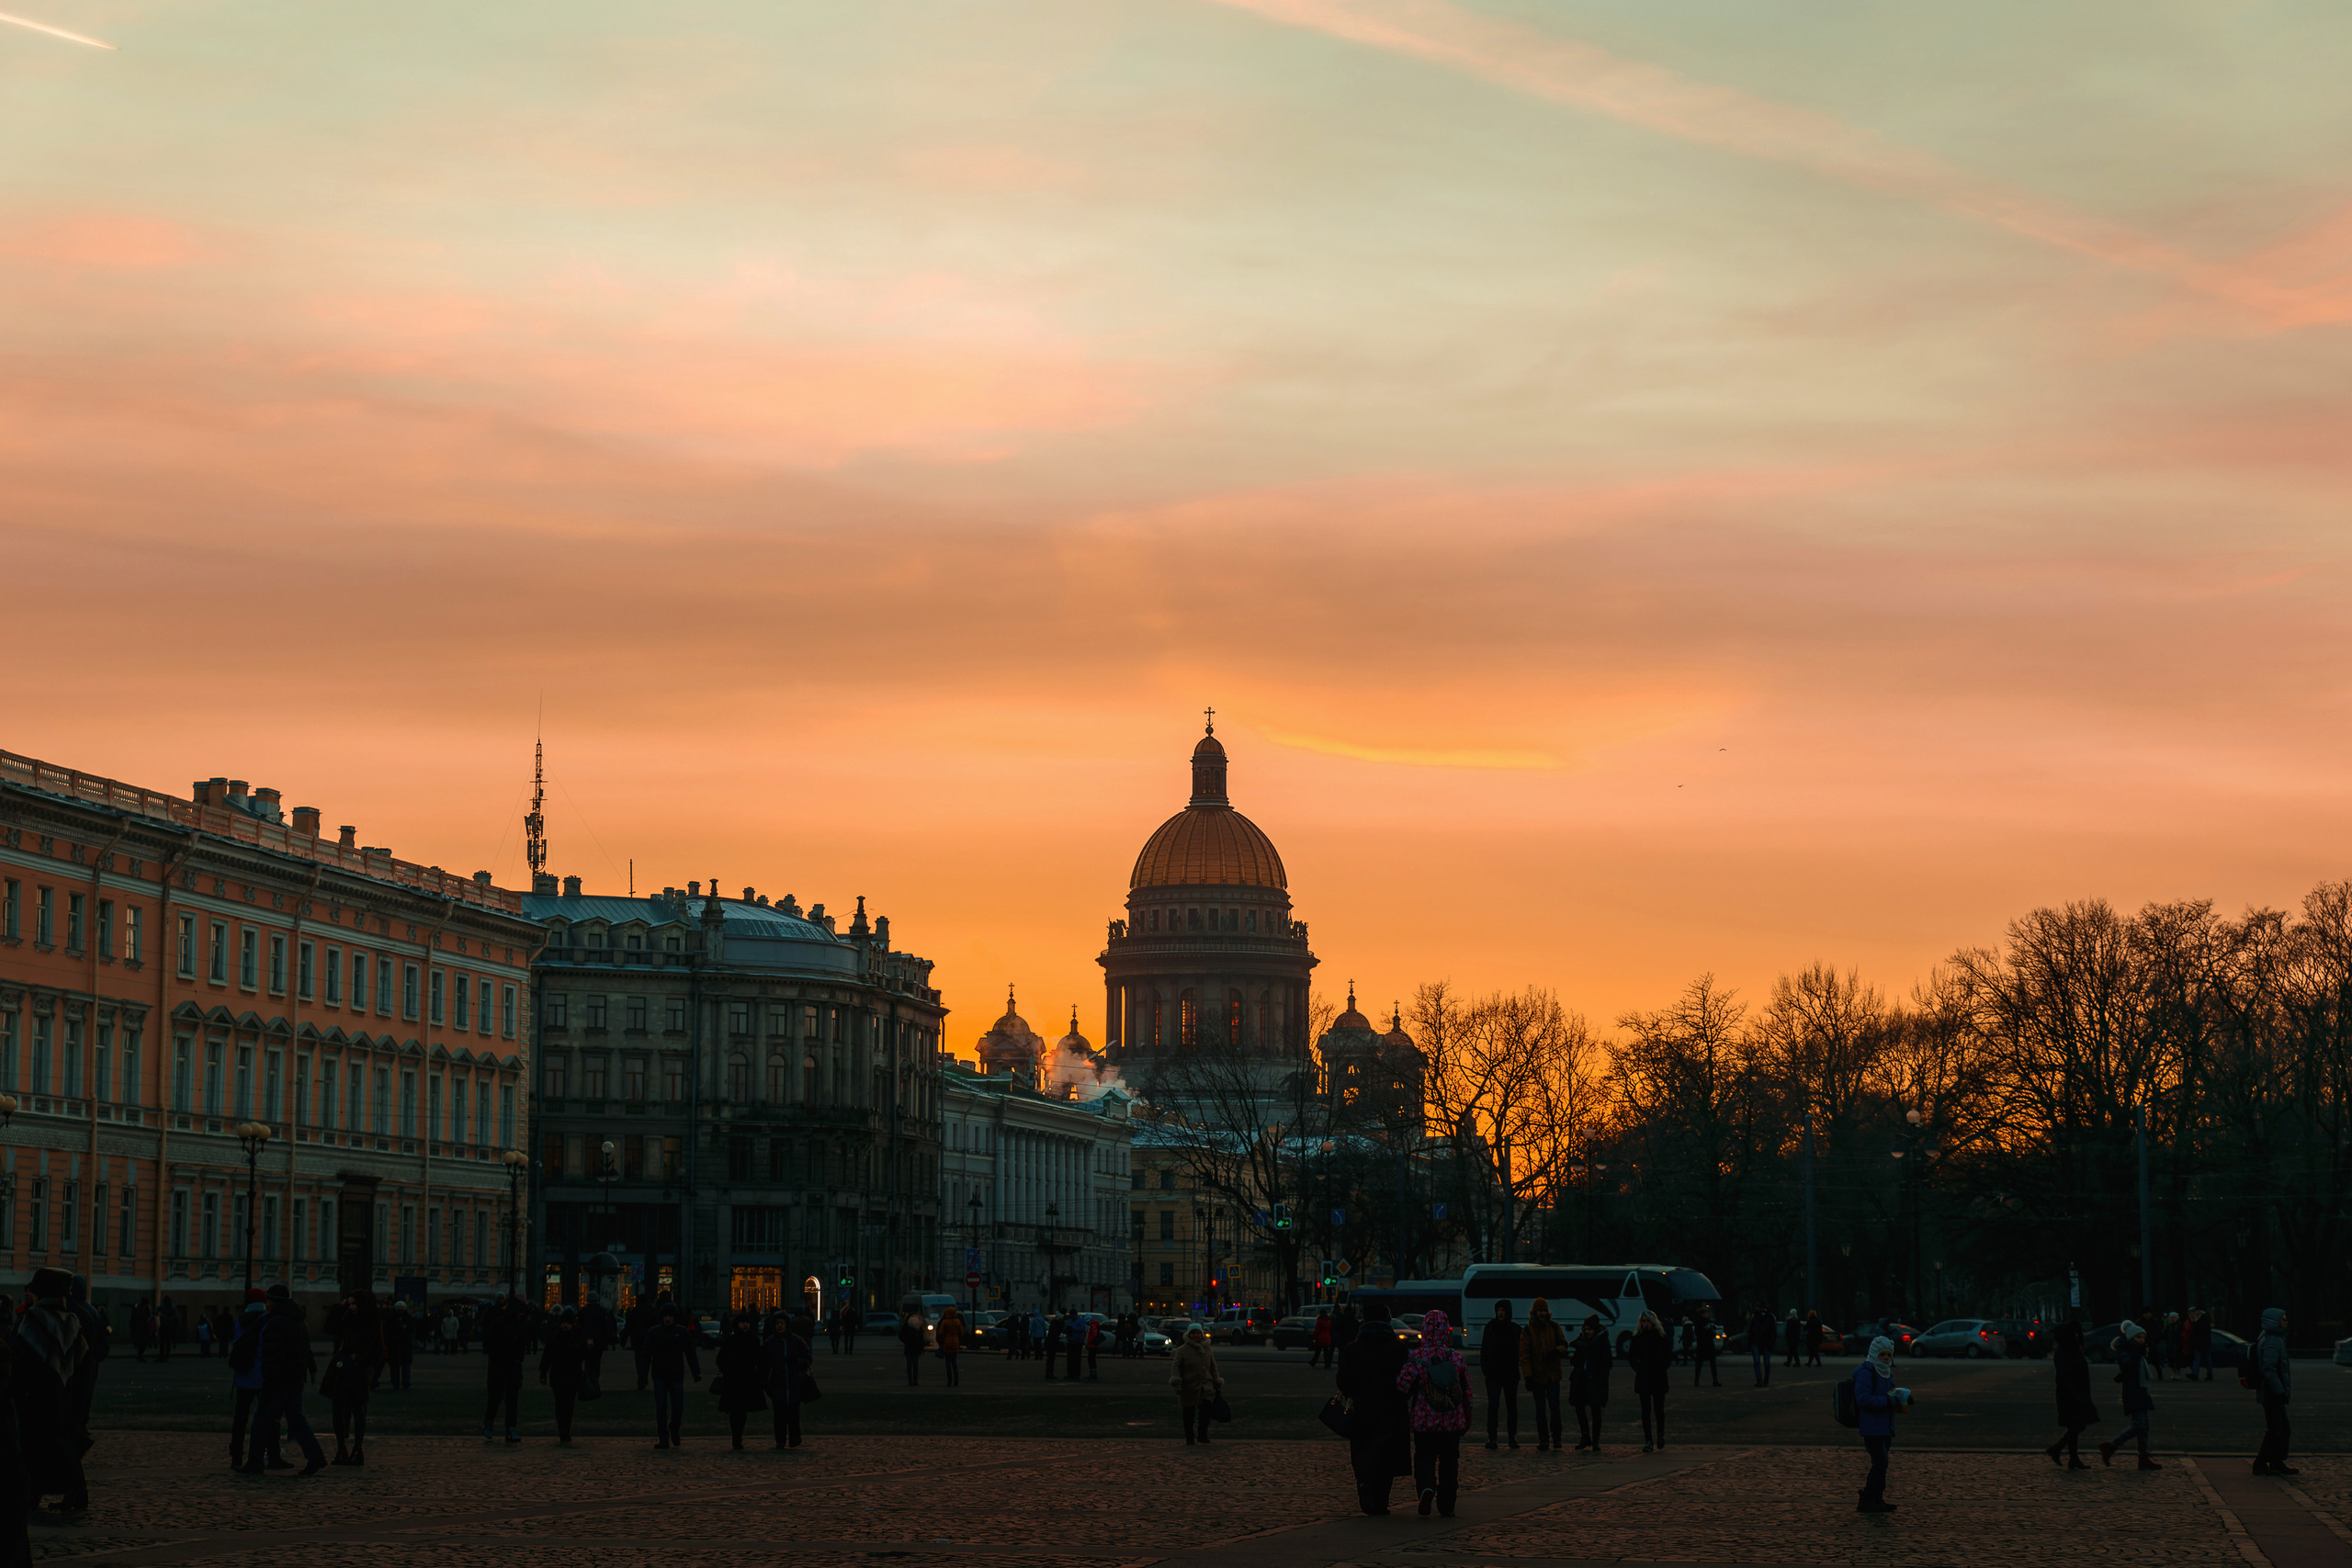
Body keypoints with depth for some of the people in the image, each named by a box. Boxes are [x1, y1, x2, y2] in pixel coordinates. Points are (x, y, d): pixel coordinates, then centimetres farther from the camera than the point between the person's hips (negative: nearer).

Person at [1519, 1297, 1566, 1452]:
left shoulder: (1554, 1327, 6)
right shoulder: (1527, 1331, 0)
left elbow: (1564, 1345, 12)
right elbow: (1524, 1354, -3)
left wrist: (1557, 1350, -14)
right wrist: (1527, 1376, -11)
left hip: (1553, 1375, 1)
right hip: (1537, 1375, -1)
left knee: (1554, 1406, -6)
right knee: (1540, 1409, 4)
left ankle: (1556, 1438, 3)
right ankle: (1543, 1440, 11)